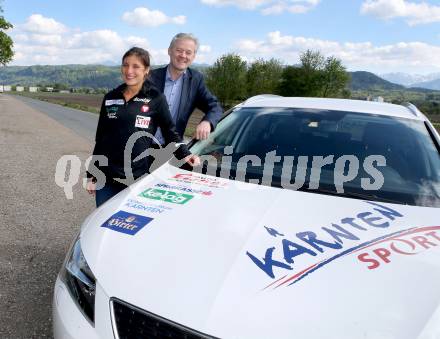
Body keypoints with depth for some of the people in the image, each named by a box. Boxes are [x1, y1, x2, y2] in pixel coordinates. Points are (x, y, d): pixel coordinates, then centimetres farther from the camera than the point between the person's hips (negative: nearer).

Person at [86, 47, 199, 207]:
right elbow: (100, 138, 11)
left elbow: (170, 131, 1)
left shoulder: (155, 98, -3)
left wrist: (184, 154, -17)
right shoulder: (110, 97, 7)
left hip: (138, 179, -3)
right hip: (106, 178, 4)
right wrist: (91, 175, 11)